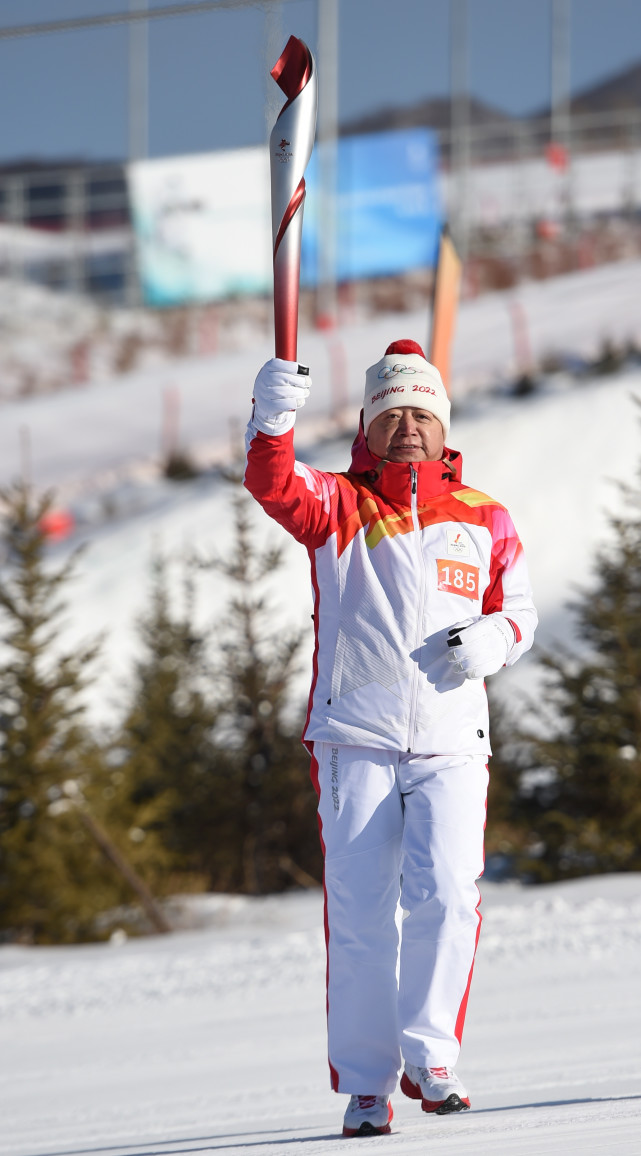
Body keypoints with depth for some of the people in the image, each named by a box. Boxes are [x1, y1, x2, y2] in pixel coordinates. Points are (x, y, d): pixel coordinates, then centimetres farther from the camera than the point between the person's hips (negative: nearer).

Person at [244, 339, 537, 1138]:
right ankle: (364, 1084, 5)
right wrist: (273, 419, -35)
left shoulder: (482, 520, 13)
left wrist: (490, 639, -3)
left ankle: (430, 1060, -1)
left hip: (451, 742, 1)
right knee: (360, 909, -2)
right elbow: (274, 485, -14)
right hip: (356, 739, -1)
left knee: (445, 894, -14)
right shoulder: (339, 506, 6)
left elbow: (518, 610, 20)